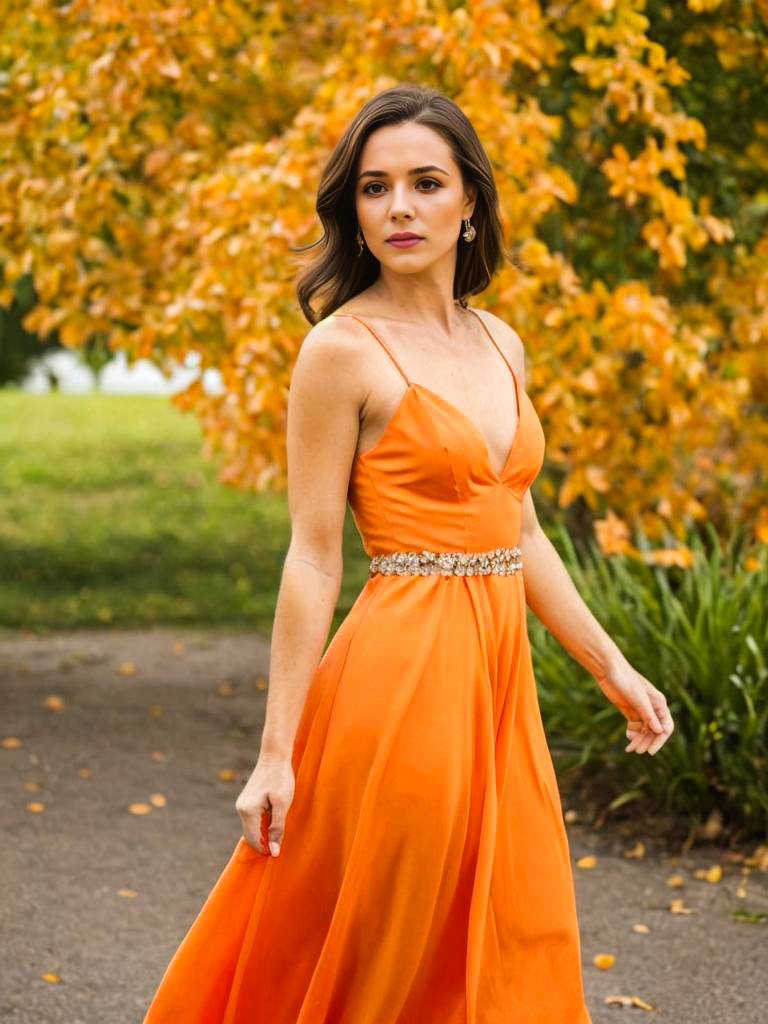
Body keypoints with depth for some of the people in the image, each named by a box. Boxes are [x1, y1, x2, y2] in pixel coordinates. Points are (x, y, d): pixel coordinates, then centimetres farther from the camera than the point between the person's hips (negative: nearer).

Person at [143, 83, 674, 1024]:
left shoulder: (498, 342, 12)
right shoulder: (343, 349, -9)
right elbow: (313, 559, -10)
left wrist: (612, 669, 18)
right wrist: (277, 753, -11)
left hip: (497, 673, 7)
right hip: (404, 671, -7)